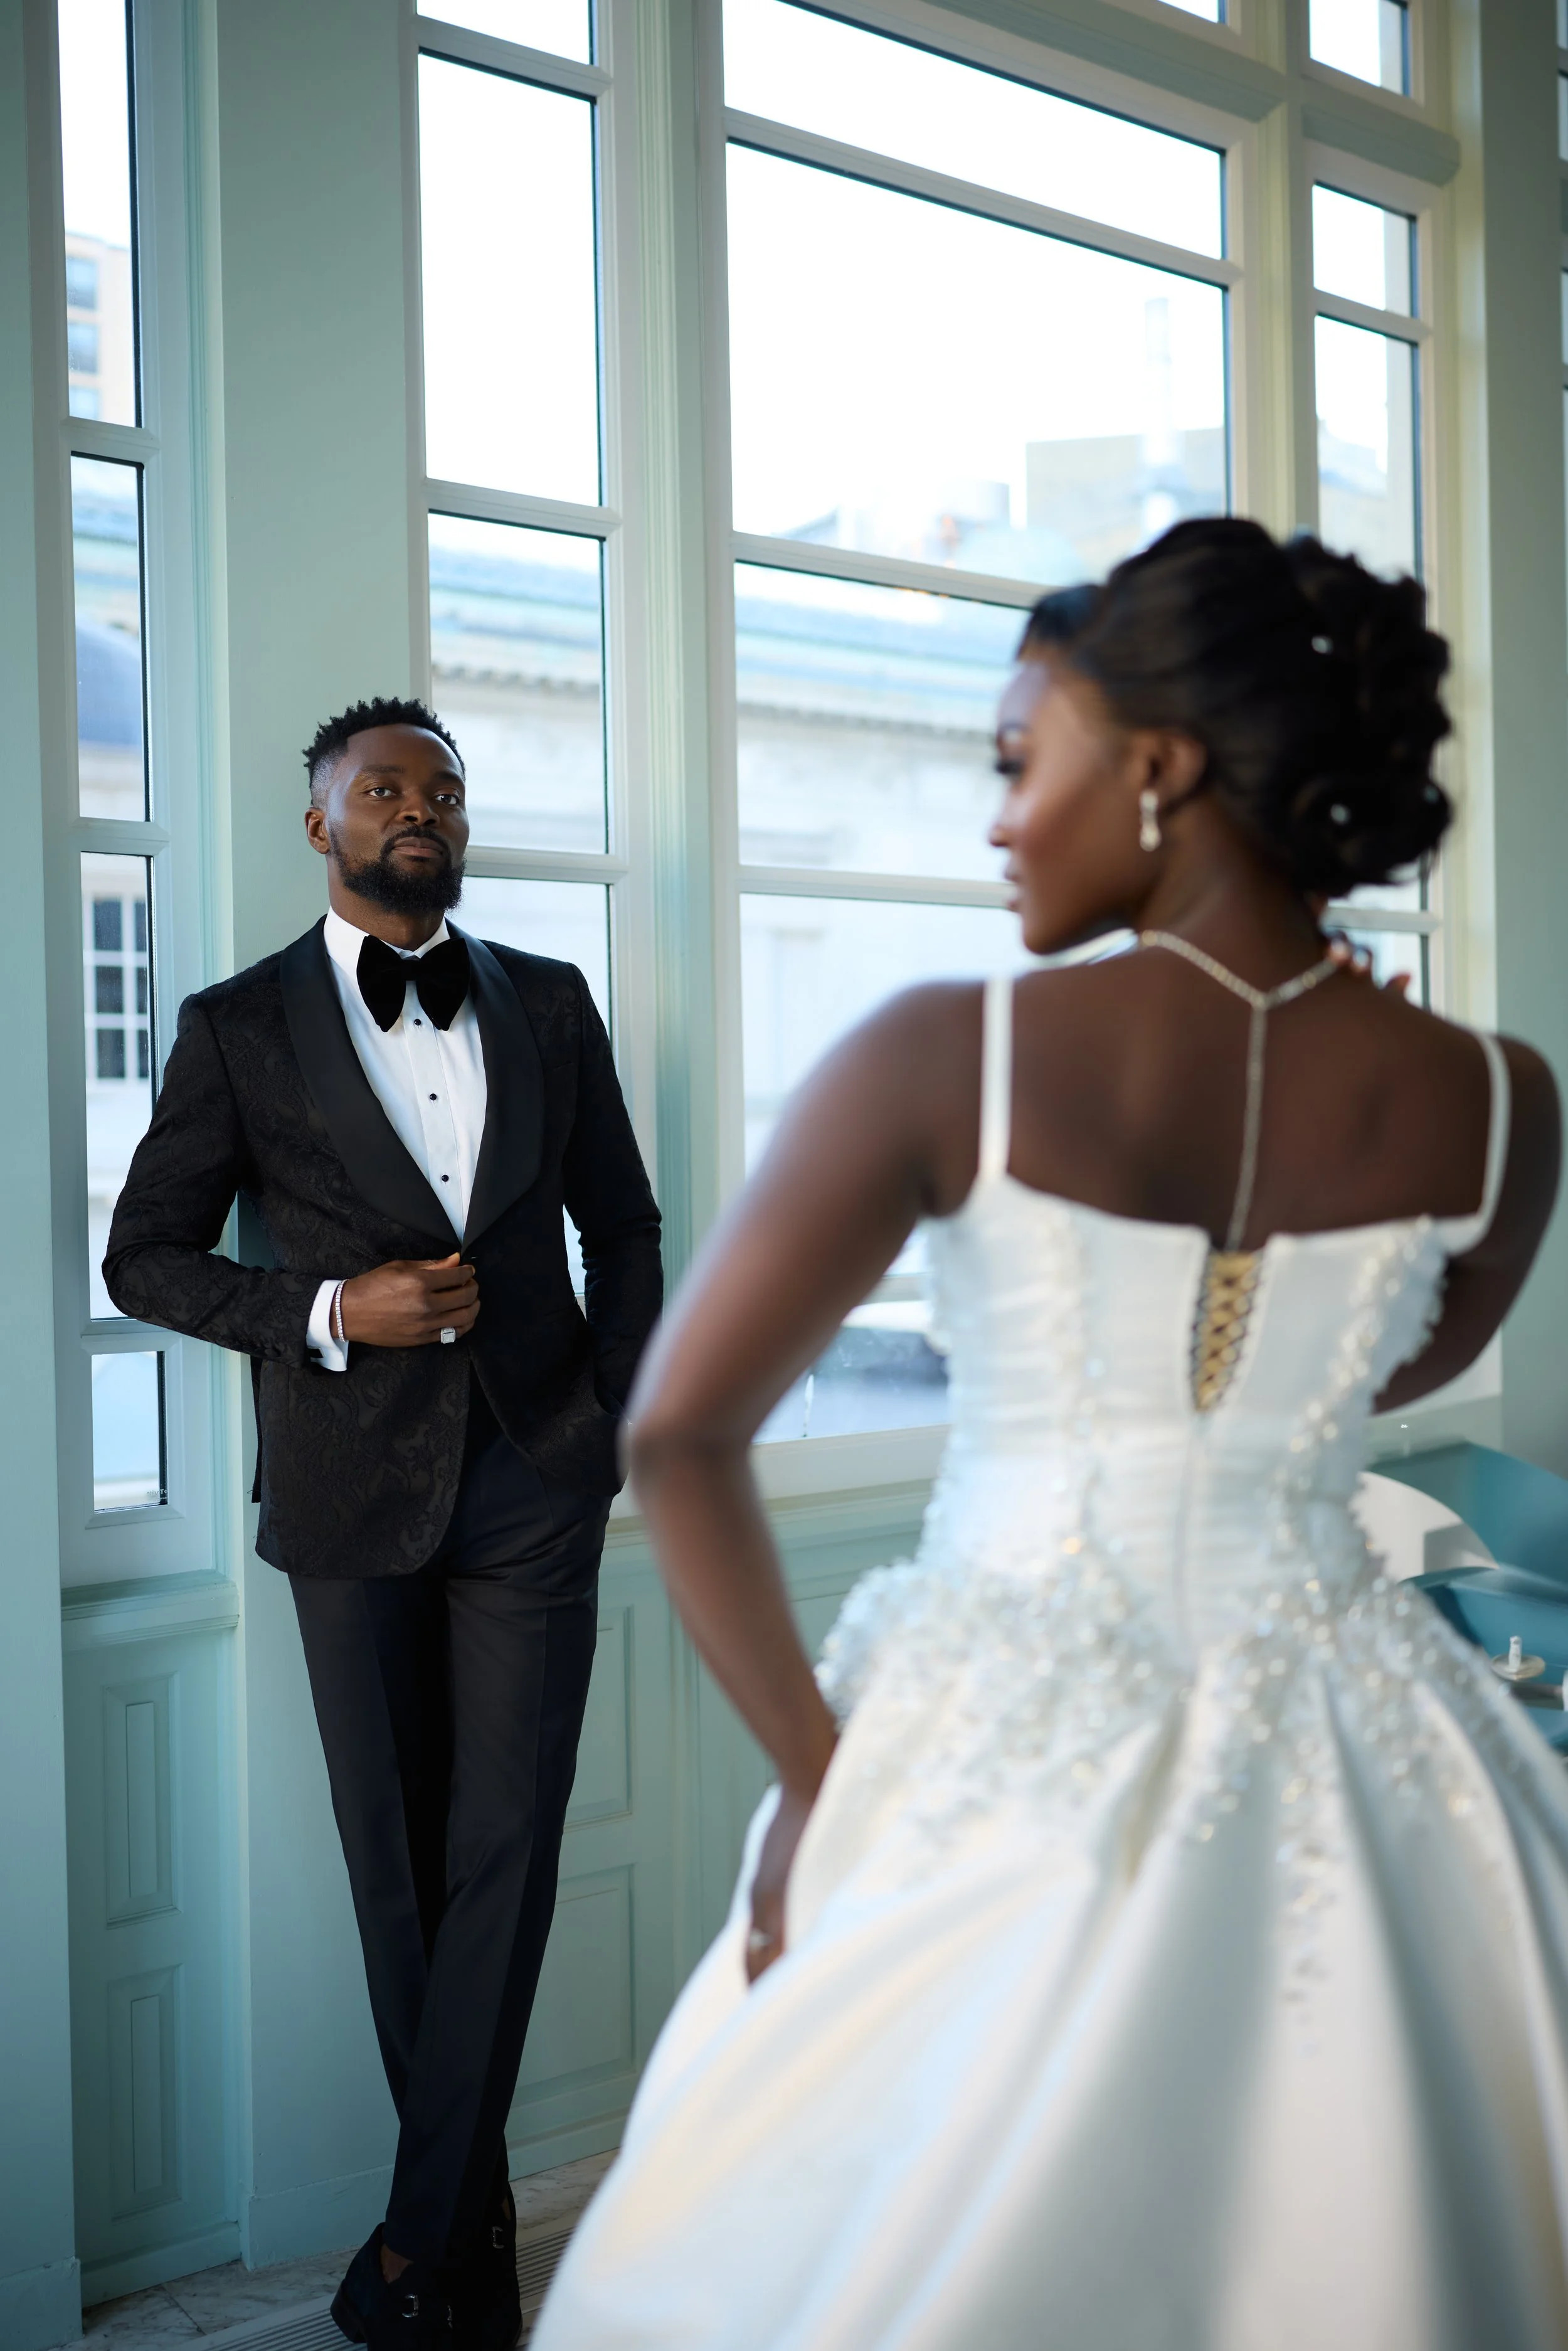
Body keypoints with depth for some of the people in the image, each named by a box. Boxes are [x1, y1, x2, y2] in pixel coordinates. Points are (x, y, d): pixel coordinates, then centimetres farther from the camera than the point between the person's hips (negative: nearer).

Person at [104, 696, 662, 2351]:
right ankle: (475, 2209, 26)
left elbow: (624, 1229, 14)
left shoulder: (550, 1004, 7)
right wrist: (331, 1316, -12)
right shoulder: (240, 1026, 0)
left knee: (504, 1858, -2)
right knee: (398, 1863, 9)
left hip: (534, 1488, 1)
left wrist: (618, 1423, 4)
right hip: (354, 1497, -1)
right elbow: (145, 1256, 2)